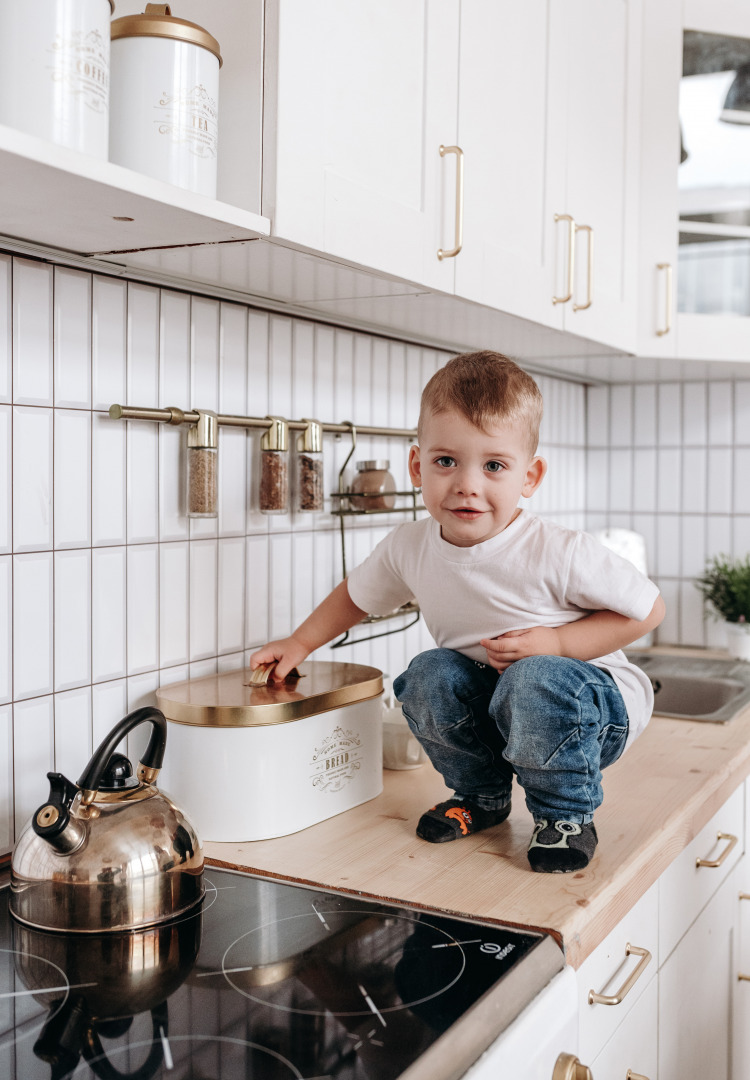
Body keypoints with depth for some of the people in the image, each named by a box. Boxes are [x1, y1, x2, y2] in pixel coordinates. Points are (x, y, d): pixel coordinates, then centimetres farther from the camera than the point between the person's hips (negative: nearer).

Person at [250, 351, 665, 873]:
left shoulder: (558, 553, -27)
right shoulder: (409, 548, -12)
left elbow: (648, 609, -16)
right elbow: (357, 593, 11)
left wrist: (556, 644, -24)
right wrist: (298, 645, 10)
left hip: (588, 703, -5)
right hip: (486, 703, 5)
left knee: (534, 681, -35)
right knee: (431, 673, -21)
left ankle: (567, 813, -7)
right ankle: (481, 794, 5)